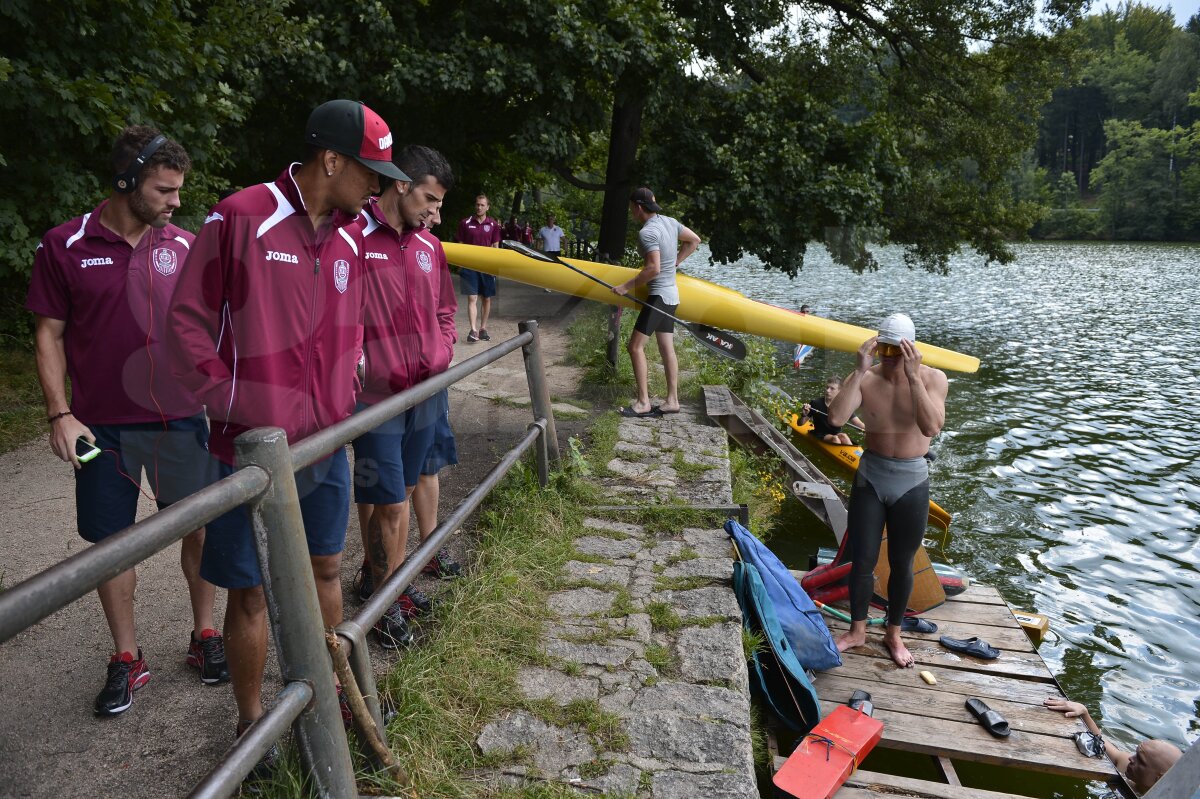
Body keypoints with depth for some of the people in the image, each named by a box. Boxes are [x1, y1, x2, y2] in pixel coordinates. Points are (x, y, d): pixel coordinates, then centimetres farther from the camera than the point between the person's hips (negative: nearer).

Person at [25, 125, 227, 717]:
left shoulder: (184, 245, 2)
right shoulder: (64, 247, -3)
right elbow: (49, 334, 1)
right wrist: (59, 414, -7)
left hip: (180, 419, 2)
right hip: (102, 427, -1)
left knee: (200, 526, 7)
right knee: (111, 542, 8)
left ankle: (205, 634, 26)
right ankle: (126, 658, 25)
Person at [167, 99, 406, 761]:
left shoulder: (349, 236, 6)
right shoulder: (241, 218, -13)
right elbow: (188, 323, -11)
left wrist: (343, 393, 10)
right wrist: (236, 408, -12)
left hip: (327, 445, 6)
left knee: (325, 568, 19)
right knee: (250, 591, 8)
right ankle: (250, 722, 29)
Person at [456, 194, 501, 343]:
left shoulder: (493, 225, 4)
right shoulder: (465, 223, 2)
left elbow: (495, 247, 8)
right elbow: (461, 246, 6)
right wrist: (460, 267, 3)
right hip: (469, 266, -2)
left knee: (486, 299, 7)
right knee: (472, 298, -8)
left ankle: (483, 329, 18)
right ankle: (473, 330, -14)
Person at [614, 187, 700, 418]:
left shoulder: (647, 232, -19)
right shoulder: (669, 222, 8)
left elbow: (654, 268, -27)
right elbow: (694, 240, 18)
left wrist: (627, 286, -19)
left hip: (658, 295, -10)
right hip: (671, 295, 10)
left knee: (636, 346, -7)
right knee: (667, 348, 11)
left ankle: (643, 403, -5)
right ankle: (672, 401, 15)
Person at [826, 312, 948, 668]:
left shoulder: (932, 378, -13)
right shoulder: (865, 379, -13)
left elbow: (932, 427, -29)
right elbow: (835, 418, -29)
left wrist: (913, 376, -32)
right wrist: (860, 371, -31)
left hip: (911, 483, 0)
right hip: (870, 479, 0)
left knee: (901, 565, 15)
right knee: (862, 562, 11)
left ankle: (893, 634, 36)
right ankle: (857, 630, 33)